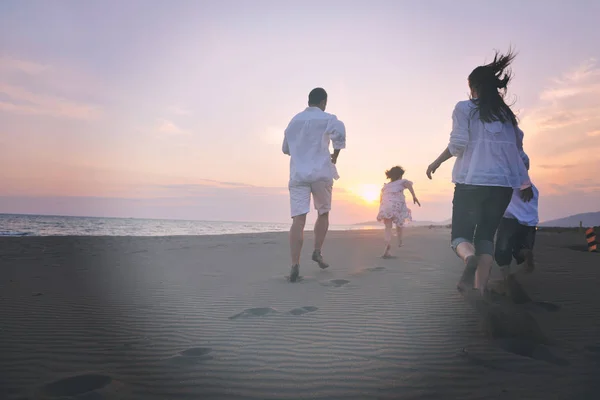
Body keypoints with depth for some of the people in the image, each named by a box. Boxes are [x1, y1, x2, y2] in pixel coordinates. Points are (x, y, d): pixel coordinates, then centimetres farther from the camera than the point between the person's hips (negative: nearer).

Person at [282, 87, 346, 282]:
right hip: (320, 173, -3)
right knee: (323, 213, 19)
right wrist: (336, 154, -5)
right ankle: (317, 252, 14)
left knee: (298, 219, -6)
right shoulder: (327, 118, 3)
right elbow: (339, 130, -20)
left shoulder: (294, 121, 19)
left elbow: (286, 149, 28)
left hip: (298, 174, 3)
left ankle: (295, 264, -16)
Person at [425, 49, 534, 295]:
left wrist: (436, 162, 5)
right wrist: (525, 183, 20)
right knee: (486, 235, 11)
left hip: (471, 182, -4)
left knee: (460, 234, 5)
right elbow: (517, 148, 14)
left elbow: (458, 144, -9)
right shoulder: (507, 114, 15)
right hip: (502, 184, 4)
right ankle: (480, 289, 0)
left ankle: (469, 257, -30)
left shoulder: (464, 108, 1)